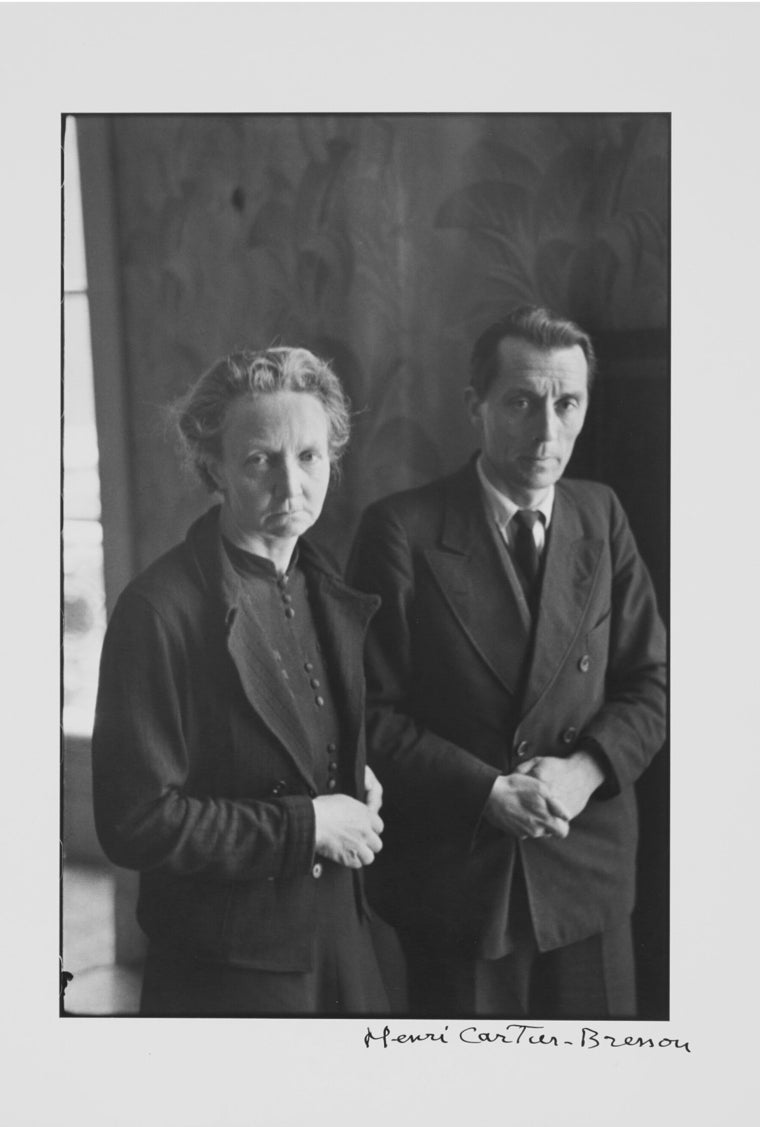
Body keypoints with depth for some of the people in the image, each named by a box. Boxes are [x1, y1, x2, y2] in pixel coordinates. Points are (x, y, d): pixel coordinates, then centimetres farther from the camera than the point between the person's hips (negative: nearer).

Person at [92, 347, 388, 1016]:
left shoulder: (324, 587, 4)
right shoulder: (161, 610, -20)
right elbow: (135, 821, -21)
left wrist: (361, 783, -1)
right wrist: (307, 823, -19)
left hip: (340, 933, 7)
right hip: (230, 969, -7)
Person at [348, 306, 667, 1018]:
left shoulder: (601, 518, 2)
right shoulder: (402, 530, -11)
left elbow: (650, 682, 4)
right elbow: (371, 712, -10)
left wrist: (585, 770, -13)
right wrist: (489, 791, -18)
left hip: (588, 873, 3)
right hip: (452, 873, -3)